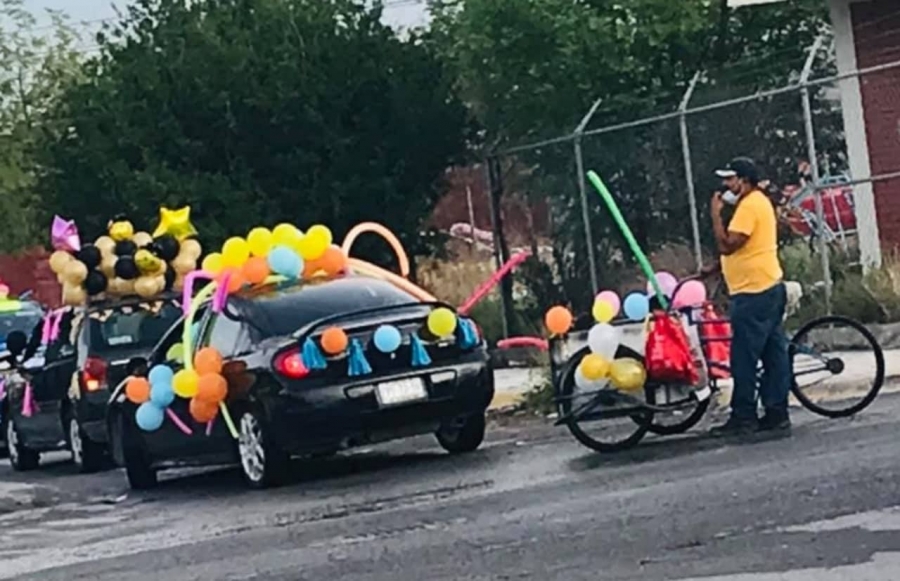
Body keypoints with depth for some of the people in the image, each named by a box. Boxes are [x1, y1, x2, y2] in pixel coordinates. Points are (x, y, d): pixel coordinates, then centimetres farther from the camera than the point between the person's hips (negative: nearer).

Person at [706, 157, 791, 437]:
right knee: (773, 355, 9)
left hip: (754, 293, -11)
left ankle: (743, 416, -4)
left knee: (744, 358, -6)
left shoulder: (749, 205, -14)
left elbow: (727, 245, -21)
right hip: (768, 288, 11)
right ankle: (777, 412, 11)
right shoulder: (758, 202, 19)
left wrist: (716, 214, -13)